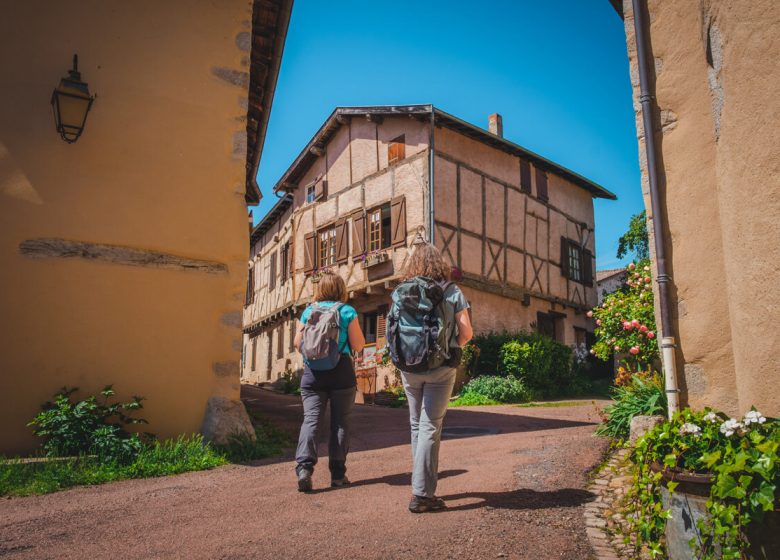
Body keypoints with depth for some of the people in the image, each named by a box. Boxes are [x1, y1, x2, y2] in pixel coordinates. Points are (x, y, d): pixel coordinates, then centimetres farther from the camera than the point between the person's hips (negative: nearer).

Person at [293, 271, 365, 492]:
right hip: (341, 372, -2)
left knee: (311, 419, 1)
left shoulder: (309, 311, 6)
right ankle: (337, 474, 10)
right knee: (340, 422, 6)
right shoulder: (347, 311, -2)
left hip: (313, 372, 2)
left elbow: (298, 343, 8)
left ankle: (304, 467, -15)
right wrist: (357, 327, 12)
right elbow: (358, 346, -4)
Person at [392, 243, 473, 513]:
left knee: (417, 425, 16)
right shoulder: (452, 291, -2)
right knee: (430, 427, 0)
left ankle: (424, 483, 25)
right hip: (441, 367, -2)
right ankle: (421, 494, -2)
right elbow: (466, 332, -4)